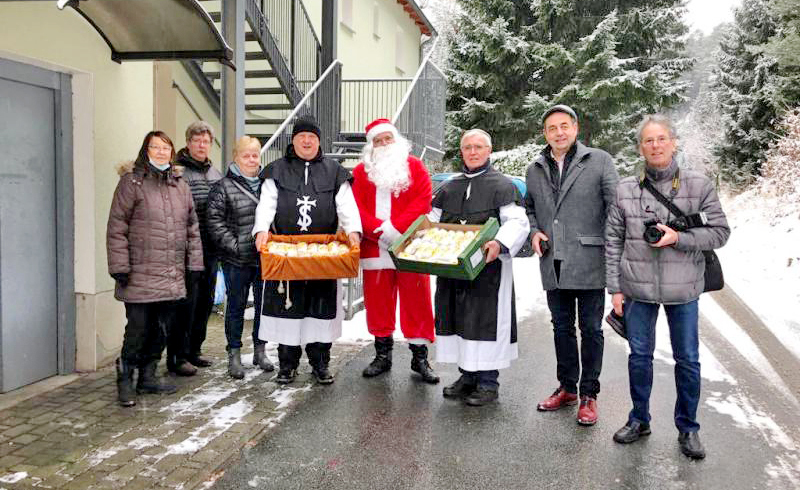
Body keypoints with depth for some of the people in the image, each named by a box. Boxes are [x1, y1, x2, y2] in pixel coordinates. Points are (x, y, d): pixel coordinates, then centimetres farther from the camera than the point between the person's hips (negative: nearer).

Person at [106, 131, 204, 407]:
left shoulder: (180, 184, 14)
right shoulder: (132, 182, -2)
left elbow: (192, 227, 17)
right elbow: (117, 228, -5)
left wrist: (194, 264, 11)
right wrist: (120, 267, -10)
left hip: (173, 276, 5)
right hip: (140, 275, -5)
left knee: (162, 328, 11)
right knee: (138, 329, -3)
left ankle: (148, 376, 25)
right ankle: (125, 380, 14)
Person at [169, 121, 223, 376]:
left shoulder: (215, 173, 17)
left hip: (210, 249, 7)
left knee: (205, 300, 13)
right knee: (186, 301, -5)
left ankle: (194, 350, 27)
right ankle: (177, 357, 6)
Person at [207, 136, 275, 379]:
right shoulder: (223, 187, -2)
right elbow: (215, 222, -6)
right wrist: (234, 246, -13)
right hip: (237, 260, -3)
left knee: (264, 304, 11)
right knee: (236, 306, 7)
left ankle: (260, 351, 26)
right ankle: (234, 354, 18)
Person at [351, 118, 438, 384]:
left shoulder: (414, 167, 6)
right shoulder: (361, 172, 10)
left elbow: (423, 201, -6)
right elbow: (357, 207, 1)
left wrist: (396, 228, -17)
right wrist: (380, 230, -15)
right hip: (375, 249, 2)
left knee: (416, 301, 1)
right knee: (378, 301, 8)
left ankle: (420, 356, 12)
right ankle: (382, 355, 22)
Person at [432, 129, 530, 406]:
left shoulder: (502, 185, 0)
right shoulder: (449, 188, 17)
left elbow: (518, 222, -9)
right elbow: (433, 219, 23)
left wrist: (501, 244, -26)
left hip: (488, 268, -6)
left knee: (485, 320, -4)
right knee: (456, 320, 10)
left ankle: (488, 383, 8)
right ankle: (467, 376, 25)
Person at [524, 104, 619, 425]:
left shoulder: (599, 161, -2)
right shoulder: (535, 170, 12)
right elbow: (528, 207, 24)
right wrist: (534, 231, 4)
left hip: (589, 263, -4)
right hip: (553, 264, 5)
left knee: (591, 329, 4)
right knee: (561, 327, 15)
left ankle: (589, 394, 17)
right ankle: (567, 387, 30)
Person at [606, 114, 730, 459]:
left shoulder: (698, 185, -3)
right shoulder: (625, 189, 0)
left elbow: (720, 232, -2)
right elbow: (613, 241, 3)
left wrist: (678, 238, -17)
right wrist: (615, 288, 0)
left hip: (683, 289, -1)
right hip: (638, 288, 1)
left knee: (687, 360, 9)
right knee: (639, 355, 11)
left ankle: (687, 428, 27)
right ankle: (639, 420, 29)